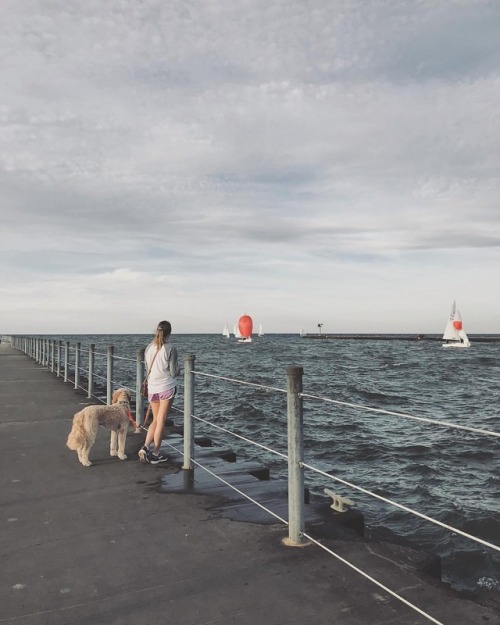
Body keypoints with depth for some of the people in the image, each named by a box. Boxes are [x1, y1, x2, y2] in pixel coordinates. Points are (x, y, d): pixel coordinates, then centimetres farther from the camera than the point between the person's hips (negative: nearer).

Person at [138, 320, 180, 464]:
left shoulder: (149, 348, 3)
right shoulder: (170, 349, -11)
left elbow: (147, 368, 12)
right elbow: (174, 372, -8)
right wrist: (177, 366, 12)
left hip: (152, 388, 4)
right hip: (167, 387, -4)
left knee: (155, 420, 17)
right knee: (161, 421, 3)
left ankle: (146, 447, 1)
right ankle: (155, 454, 8)